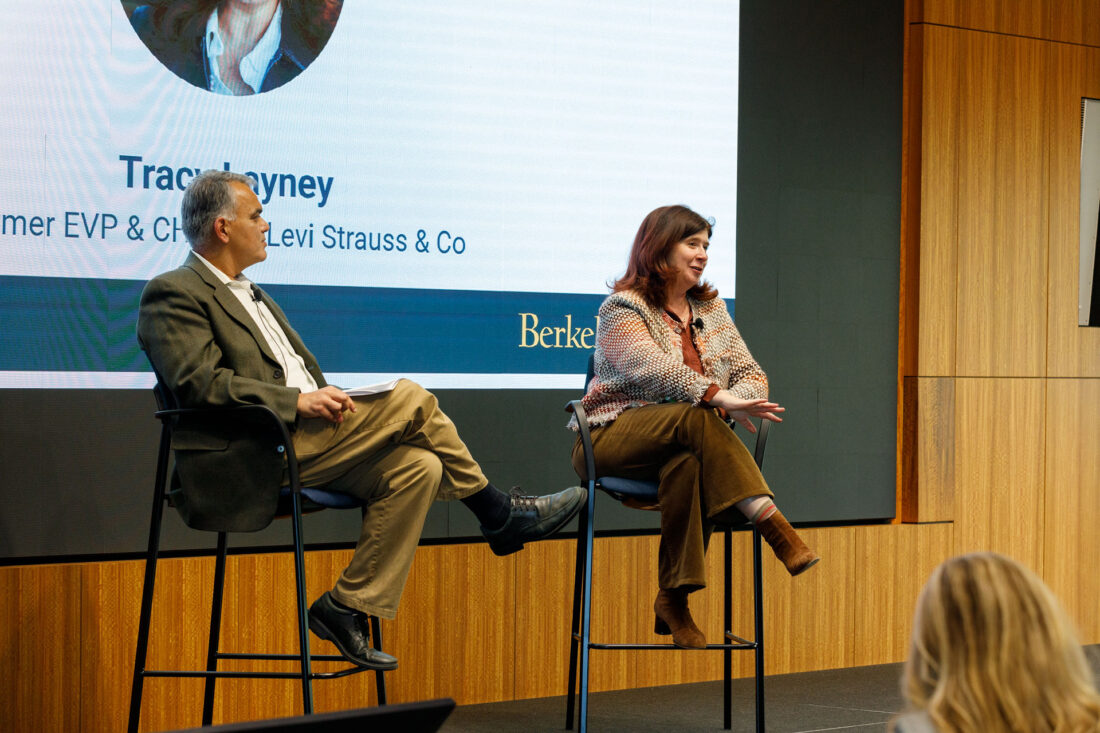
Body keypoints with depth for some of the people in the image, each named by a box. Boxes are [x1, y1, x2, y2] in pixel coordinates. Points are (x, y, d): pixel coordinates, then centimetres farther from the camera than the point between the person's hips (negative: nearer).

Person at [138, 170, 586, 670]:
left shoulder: (250, 295, 28)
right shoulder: (173, 294, -2)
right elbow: (197, 382, -17)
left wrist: (328, 400, 5)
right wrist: (297, 400, -20)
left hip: (302, 444, 9)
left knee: (418, 467, -14)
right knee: (409, 398, -16)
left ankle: (348, 608, -11)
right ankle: (502, 516, 0)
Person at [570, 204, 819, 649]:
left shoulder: (711, 309, 18)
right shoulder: (622, 310, -3)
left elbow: (751, 375, 12)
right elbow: (655, 370, -22)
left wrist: (742, 398, -13)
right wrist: (718, 397, -35)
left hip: (683, 446, 4)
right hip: (610, 439, -4)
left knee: (688, 463, -34)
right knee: (695, 418, -35)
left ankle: (674, 599, -30)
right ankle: (775, 528, -42)